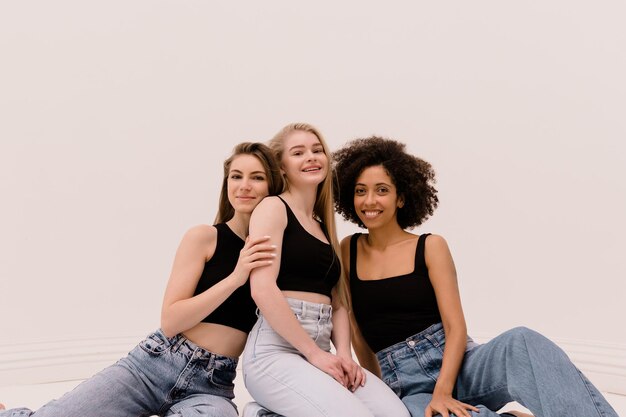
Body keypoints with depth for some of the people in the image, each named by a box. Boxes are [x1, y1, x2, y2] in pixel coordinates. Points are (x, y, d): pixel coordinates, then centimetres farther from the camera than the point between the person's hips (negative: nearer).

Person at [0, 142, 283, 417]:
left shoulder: (271, 251, 6)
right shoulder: (204, 236, -3)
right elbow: (170, 321, -10)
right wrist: (234, 278, -18)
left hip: (212, 387, 2)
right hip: (155, 365, -2)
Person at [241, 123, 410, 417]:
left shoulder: (324, 228, 21)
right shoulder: (273, 207, -1)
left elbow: (337, 302, 16)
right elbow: (263, 289, -15)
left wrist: (343, 353, -2)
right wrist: (314, 353, -14)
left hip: (318, 355, 7)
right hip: (275, 351, -7)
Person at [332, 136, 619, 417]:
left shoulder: (431, 247, 2)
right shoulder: (347, 251, 8)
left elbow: (456, 328, -6)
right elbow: (357, 334, 10)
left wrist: (443, 391, -20)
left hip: (458, 366, 0)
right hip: (407, 389, 0)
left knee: (522, 342, -33)